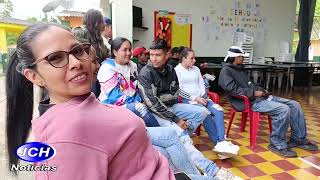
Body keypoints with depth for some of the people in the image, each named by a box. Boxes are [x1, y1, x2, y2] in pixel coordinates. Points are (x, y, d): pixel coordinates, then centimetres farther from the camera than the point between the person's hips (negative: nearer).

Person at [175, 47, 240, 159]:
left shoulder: (196, 69, 21)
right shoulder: (177, 70, 0)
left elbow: (202, 85, 17)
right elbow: (179, 90, -10)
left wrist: (202, 97, -3)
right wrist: (195, 99, -15)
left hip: (201, 98, 6)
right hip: (187, 100, -6)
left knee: (218, 110, -22)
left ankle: (221, 143, -30)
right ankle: (219, 143, -21)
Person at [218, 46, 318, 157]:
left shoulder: (239, 70, 22)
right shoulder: (226, 71, -7)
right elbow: (232, 89, -22)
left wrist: (261, 90, 9)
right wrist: (253, 93, -18)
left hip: (260, 97, 10)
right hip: (249, 102, -10)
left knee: (294, 105, 2)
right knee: (283, 109, -27)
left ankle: (298, 139, 13)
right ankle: (277, 144, -12)